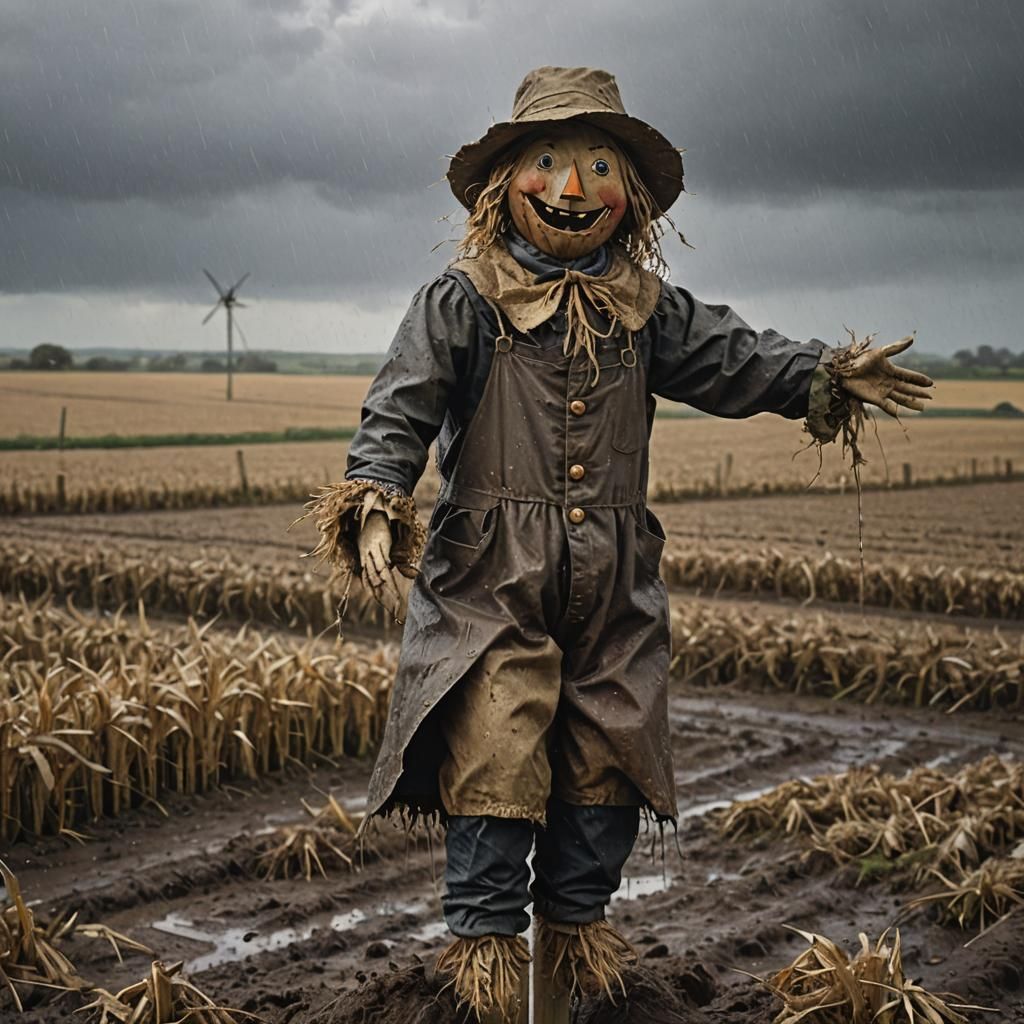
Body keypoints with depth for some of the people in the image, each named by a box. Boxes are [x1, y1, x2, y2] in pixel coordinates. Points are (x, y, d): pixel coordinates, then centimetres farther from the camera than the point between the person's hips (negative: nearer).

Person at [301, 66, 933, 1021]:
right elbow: (400, 408, -10)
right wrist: (376, 502, -24)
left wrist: (825, 374, 2)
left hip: (613, 582, 4)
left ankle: (577, 912, 29)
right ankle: (484, 931, 10)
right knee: (493, 752, -6)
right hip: (493, 575, -4)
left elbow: (732, 359, 14)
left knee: (608, 751, 10)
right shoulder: (462, 302, -5)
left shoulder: (647, 310, 7)